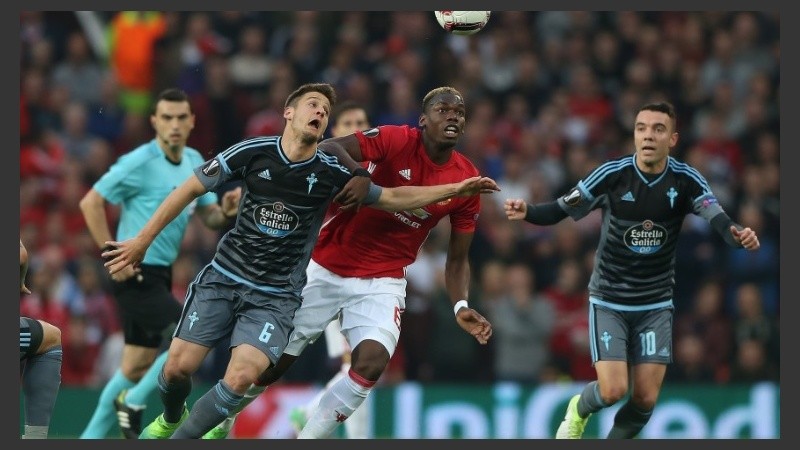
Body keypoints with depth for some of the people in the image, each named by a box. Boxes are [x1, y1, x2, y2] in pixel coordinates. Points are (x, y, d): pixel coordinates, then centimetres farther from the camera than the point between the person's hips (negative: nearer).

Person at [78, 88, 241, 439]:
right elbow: (90, 203, -16)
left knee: (138, 366, 13)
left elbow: (210, 218, 11)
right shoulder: (139, 163, -15)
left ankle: (91, 439, 22)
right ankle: (133, 401, 1)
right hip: (137, 274, -8)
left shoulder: (194, 161, 8)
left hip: (159, 275, 8)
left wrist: (227, 211, -12)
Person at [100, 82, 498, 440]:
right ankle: (171, 418, 29)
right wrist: (142, 241, 1)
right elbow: (190, 189, 0)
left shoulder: (331, 174, -6)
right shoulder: (253, 152, -8)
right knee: (178, 366, -6)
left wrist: (457, 188, -2)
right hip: (223, 278, 0)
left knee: (241, 378, -22)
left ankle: (180, 439, -1)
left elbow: (395, 197, 6)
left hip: (275, 296, 0)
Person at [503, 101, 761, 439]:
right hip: (608, 302, -2)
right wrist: (527, 212, -32)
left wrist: (739, 236, -46)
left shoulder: (686, 180, -11)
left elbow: (719, 221, -23)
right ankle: (579, 411, 24)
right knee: (613, 390, -13)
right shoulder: (612, 175, -16)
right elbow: (561, 210, -12)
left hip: (656, 306, 2)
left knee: (645, 398, -2)